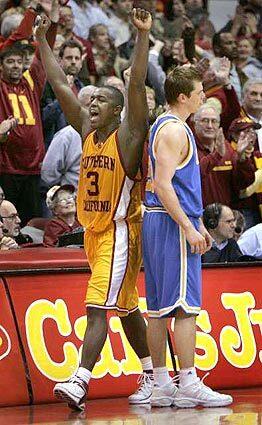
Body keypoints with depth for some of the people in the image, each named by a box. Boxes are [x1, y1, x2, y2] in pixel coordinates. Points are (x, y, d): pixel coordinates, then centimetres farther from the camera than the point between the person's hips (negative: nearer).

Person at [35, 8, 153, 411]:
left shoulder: (128, 134, -11)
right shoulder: (88, 130, 8)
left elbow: (137, 86, -22)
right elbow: (59, 85, 11)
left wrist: (143, 36, -29)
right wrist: (42, 41, 11)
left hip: (120, 233, -8)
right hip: (93, 230, 8)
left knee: (98, 306, -16)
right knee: (126, 307, 15)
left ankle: (80, 382, -24)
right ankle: (153, 375, 25)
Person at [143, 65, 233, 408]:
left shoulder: (166, 126, 19)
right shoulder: (174, 130, -13)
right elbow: (163, 184, -21)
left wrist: (197, 223, 24)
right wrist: (189, 228, -21)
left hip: (157, 223, 10)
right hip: (173, 224, -10)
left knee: (159, 308, 9)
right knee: (185, 306, -10)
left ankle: (161, 385, 12)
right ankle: (189, 385, -11)